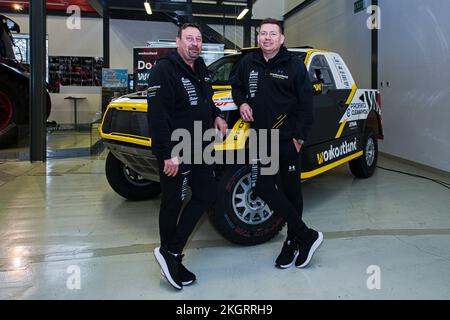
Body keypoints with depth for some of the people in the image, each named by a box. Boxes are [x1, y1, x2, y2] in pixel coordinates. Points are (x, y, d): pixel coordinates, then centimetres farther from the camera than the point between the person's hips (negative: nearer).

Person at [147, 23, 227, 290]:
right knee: (173, 205, 1)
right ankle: (171, 254, 18)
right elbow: (157, 115, -22)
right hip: (174, 153, -9)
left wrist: (216, 116, 9)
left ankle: (171, 254, 18)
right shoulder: (165, 70, -14)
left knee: (207, 194, 11)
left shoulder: (200, 69, 13)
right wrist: (168, 154, -26)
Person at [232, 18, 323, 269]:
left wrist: (300, 136, -11)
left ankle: (293, 241, 22)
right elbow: (237, 86, 24)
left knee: (291, 190, 6)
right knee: (264, 187, -2)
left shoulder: (294, 64, -4)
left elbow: (306, 103, -5)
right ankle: (307, 236, 10)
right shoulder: (248, 63, 8)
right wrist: (242, 102, 1)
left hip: (288, 138, -4)